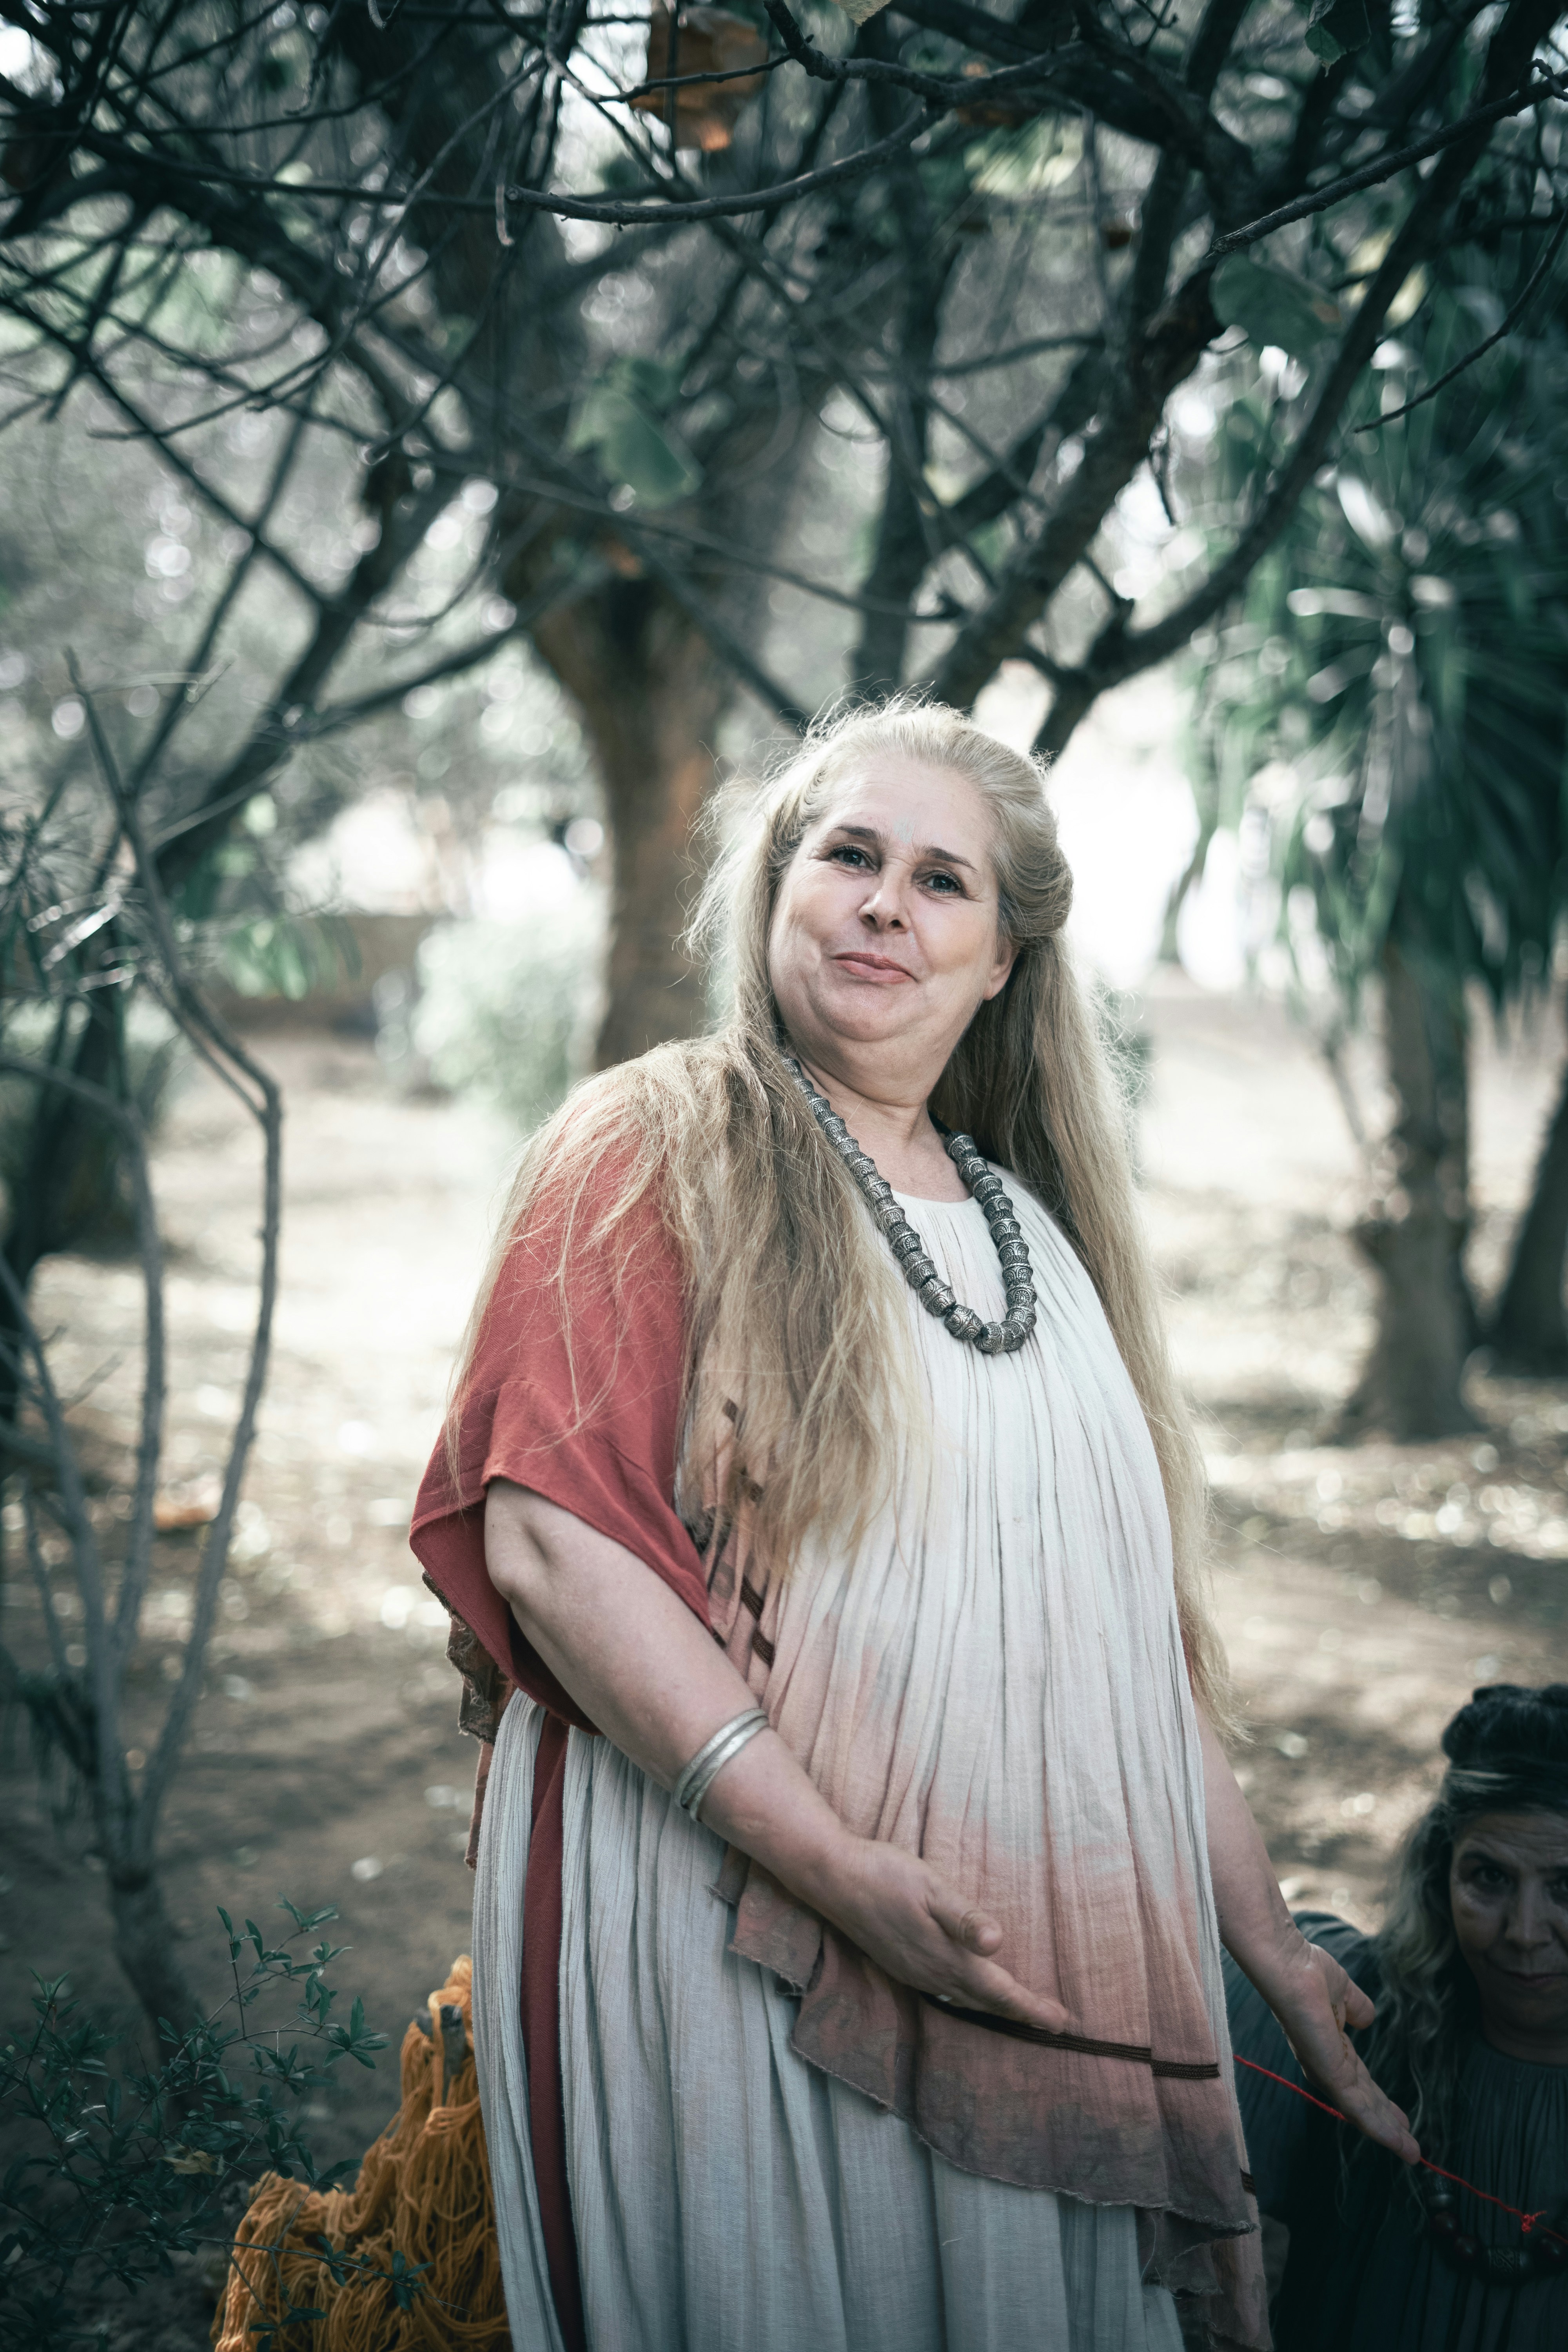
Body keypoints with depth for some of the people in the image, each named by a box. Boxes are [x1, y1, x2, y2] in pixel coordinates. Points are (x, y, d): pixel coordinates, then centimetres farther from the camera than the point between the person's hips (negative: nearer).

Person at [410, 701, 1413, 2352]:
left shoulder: (1034, 1231, 17)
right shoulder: (657, 1148, -1)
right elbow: (544, 1538, -13)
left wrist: (1278, 1958, 15)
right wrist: (835, 1861, -20)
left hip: (1037, 1984, 5)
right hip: (733, 1953, -5)